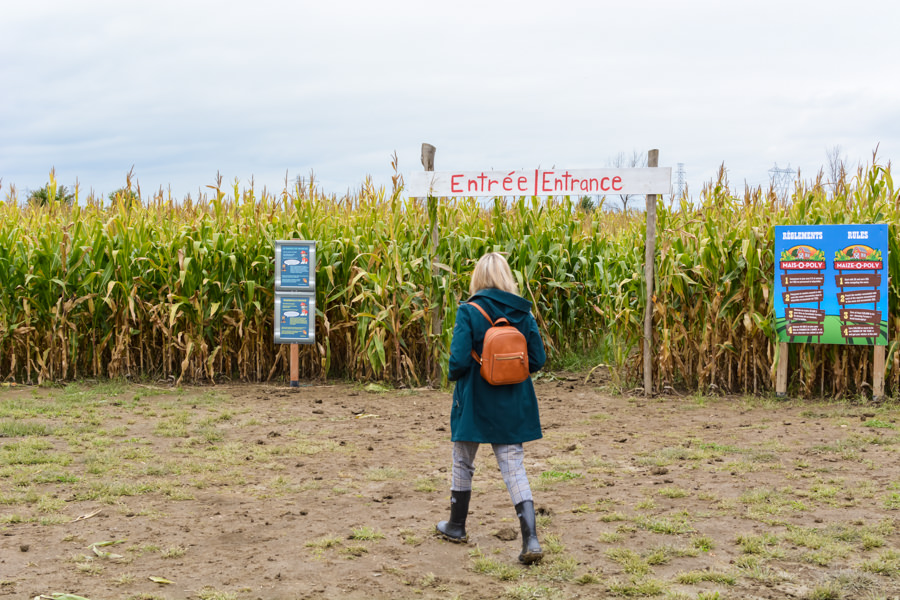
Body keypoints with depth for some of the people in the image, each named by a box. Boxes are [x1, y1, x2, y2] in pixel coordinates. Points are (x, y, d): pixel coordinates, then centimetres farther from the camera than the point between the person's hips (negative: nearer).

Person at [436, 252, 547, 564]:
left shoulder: (469, 312, -14)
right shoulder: (524, 313, -2)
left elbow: (459, 359, -18)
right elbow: (538, 359, -1)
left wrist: (454, 376, 3)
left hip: (475, 401, -3)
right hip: (513, 404, 3)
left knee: (463, 463, 18)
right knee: (514, 467, 4)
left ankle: (457, 526, 35)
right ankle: (531, 539, -9)